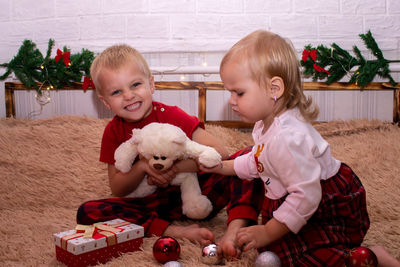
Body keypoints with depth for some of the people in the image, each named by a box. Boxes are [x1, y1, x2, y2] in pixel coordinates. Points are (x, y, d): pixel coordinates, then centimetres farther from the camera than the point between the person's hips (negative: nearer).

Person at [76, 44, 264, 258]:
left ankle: (234, 231, -39)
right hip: (155, 206, 2)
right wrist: (143, 166, -18)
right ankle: (173, 230, -28)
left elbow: (219, 154, -15)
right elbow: (117, 190, 0)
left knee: (248, 156, -21)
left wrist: (175, 167, -22)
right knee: (87, 213, -21)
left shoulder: (170, 116, -7)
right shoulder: (113, 132, 1)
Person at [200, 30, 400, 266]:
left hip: (334, 209, -10)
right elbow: (257, 162, 21)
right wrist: (223, 166, 14)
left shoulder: (285, 138, -32)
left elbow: (305, 196, -31)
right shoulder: (267, 123, 2)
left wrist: (268, 233, -24)